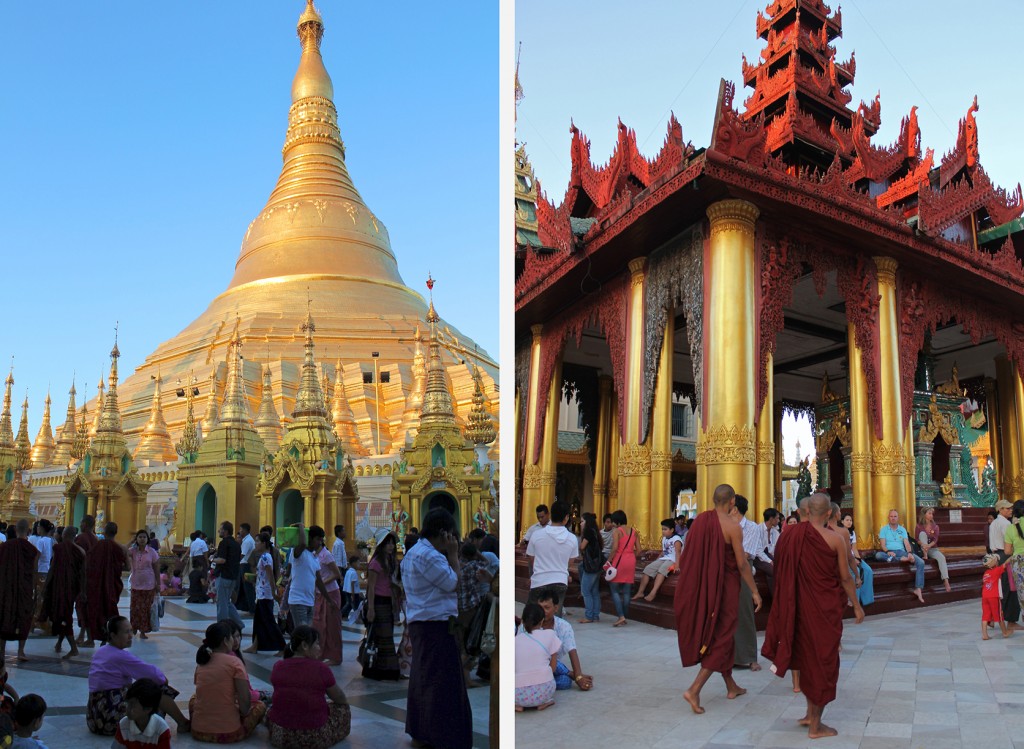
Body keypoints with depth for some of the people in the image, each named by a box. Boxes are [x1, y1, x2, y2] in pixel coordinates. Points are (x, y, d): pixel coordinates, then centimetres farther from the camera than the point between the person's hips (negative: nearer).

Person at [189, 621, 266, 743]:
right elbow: (245, 699, -18)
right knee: (260, 706, 22)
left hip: (198, 731, 3)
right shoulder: (234, 662, -13)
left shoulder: (201, 662, 3)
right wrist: (243, 712, 3)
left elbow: (201, 693, 14)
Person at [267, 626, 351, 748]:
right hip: (315, 736, -2)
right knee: (343, 708, 23)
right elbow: (340, 699, -1)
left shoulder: (278, 667, -5)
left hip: (280, 734, 2)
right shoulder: (321, 669, -16)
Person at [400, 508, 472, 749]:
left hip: (419, 624, 11)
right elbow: (453, 583, -16)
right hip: (436, 626, -11)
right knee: (443, 682, -4)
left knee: (423, 677, 18)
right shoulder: (428, 555, -19)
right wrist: (453, 554, -10)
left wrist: (448, 556, 12)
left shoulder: (413, 552, 14)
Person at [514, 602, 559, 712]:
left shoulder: (515, 639, 10)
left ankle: (519, 704, 9)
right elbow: (553, 667, 8)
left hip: (518, 695, 1)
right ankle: (544, 702, 9)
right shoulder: (549, 634, 5)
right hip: (543, 692, -1)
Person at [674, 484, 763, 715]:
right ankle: (694, 690, -8)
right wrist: (754, 591, -4)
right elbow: (741, 564, -14)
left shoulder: (700, 520, 1)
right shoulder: (732, 526, -15)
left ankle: (731, 686, 32)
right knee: (721, 638, 2)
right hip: (725, 588, -6)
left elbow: (688, 556, 5)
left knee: (719, 634, 20)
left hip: (702, 587, 6)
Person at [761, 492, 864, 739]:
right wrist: (857, 606, 6)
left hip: (800, 606, 4)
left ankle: (810, 713, 29)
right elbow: (845, 577, -8)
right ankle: (816, 725, 17)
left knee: (808, 657, 21)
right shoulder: (835, 538, -13)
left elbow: (781, 573, 2)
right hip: (825, 608, -3)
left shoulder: (791, 535, -4)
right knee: (823, 660, 9)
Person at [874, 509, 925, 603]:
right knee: (878, 555, -37)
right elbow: (883, 544, -3)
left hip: (901, 552, 2)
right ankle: (902, 560, -31)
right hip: (889, 553, -2)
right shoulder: (884, 529, 9)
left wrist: (909, 553, -16)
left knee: (920, 562, -23)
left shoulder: (902, 529, 17)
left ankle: (918, 589, -24)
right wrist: (888, 551, -24)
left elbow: (907, 543, 4)